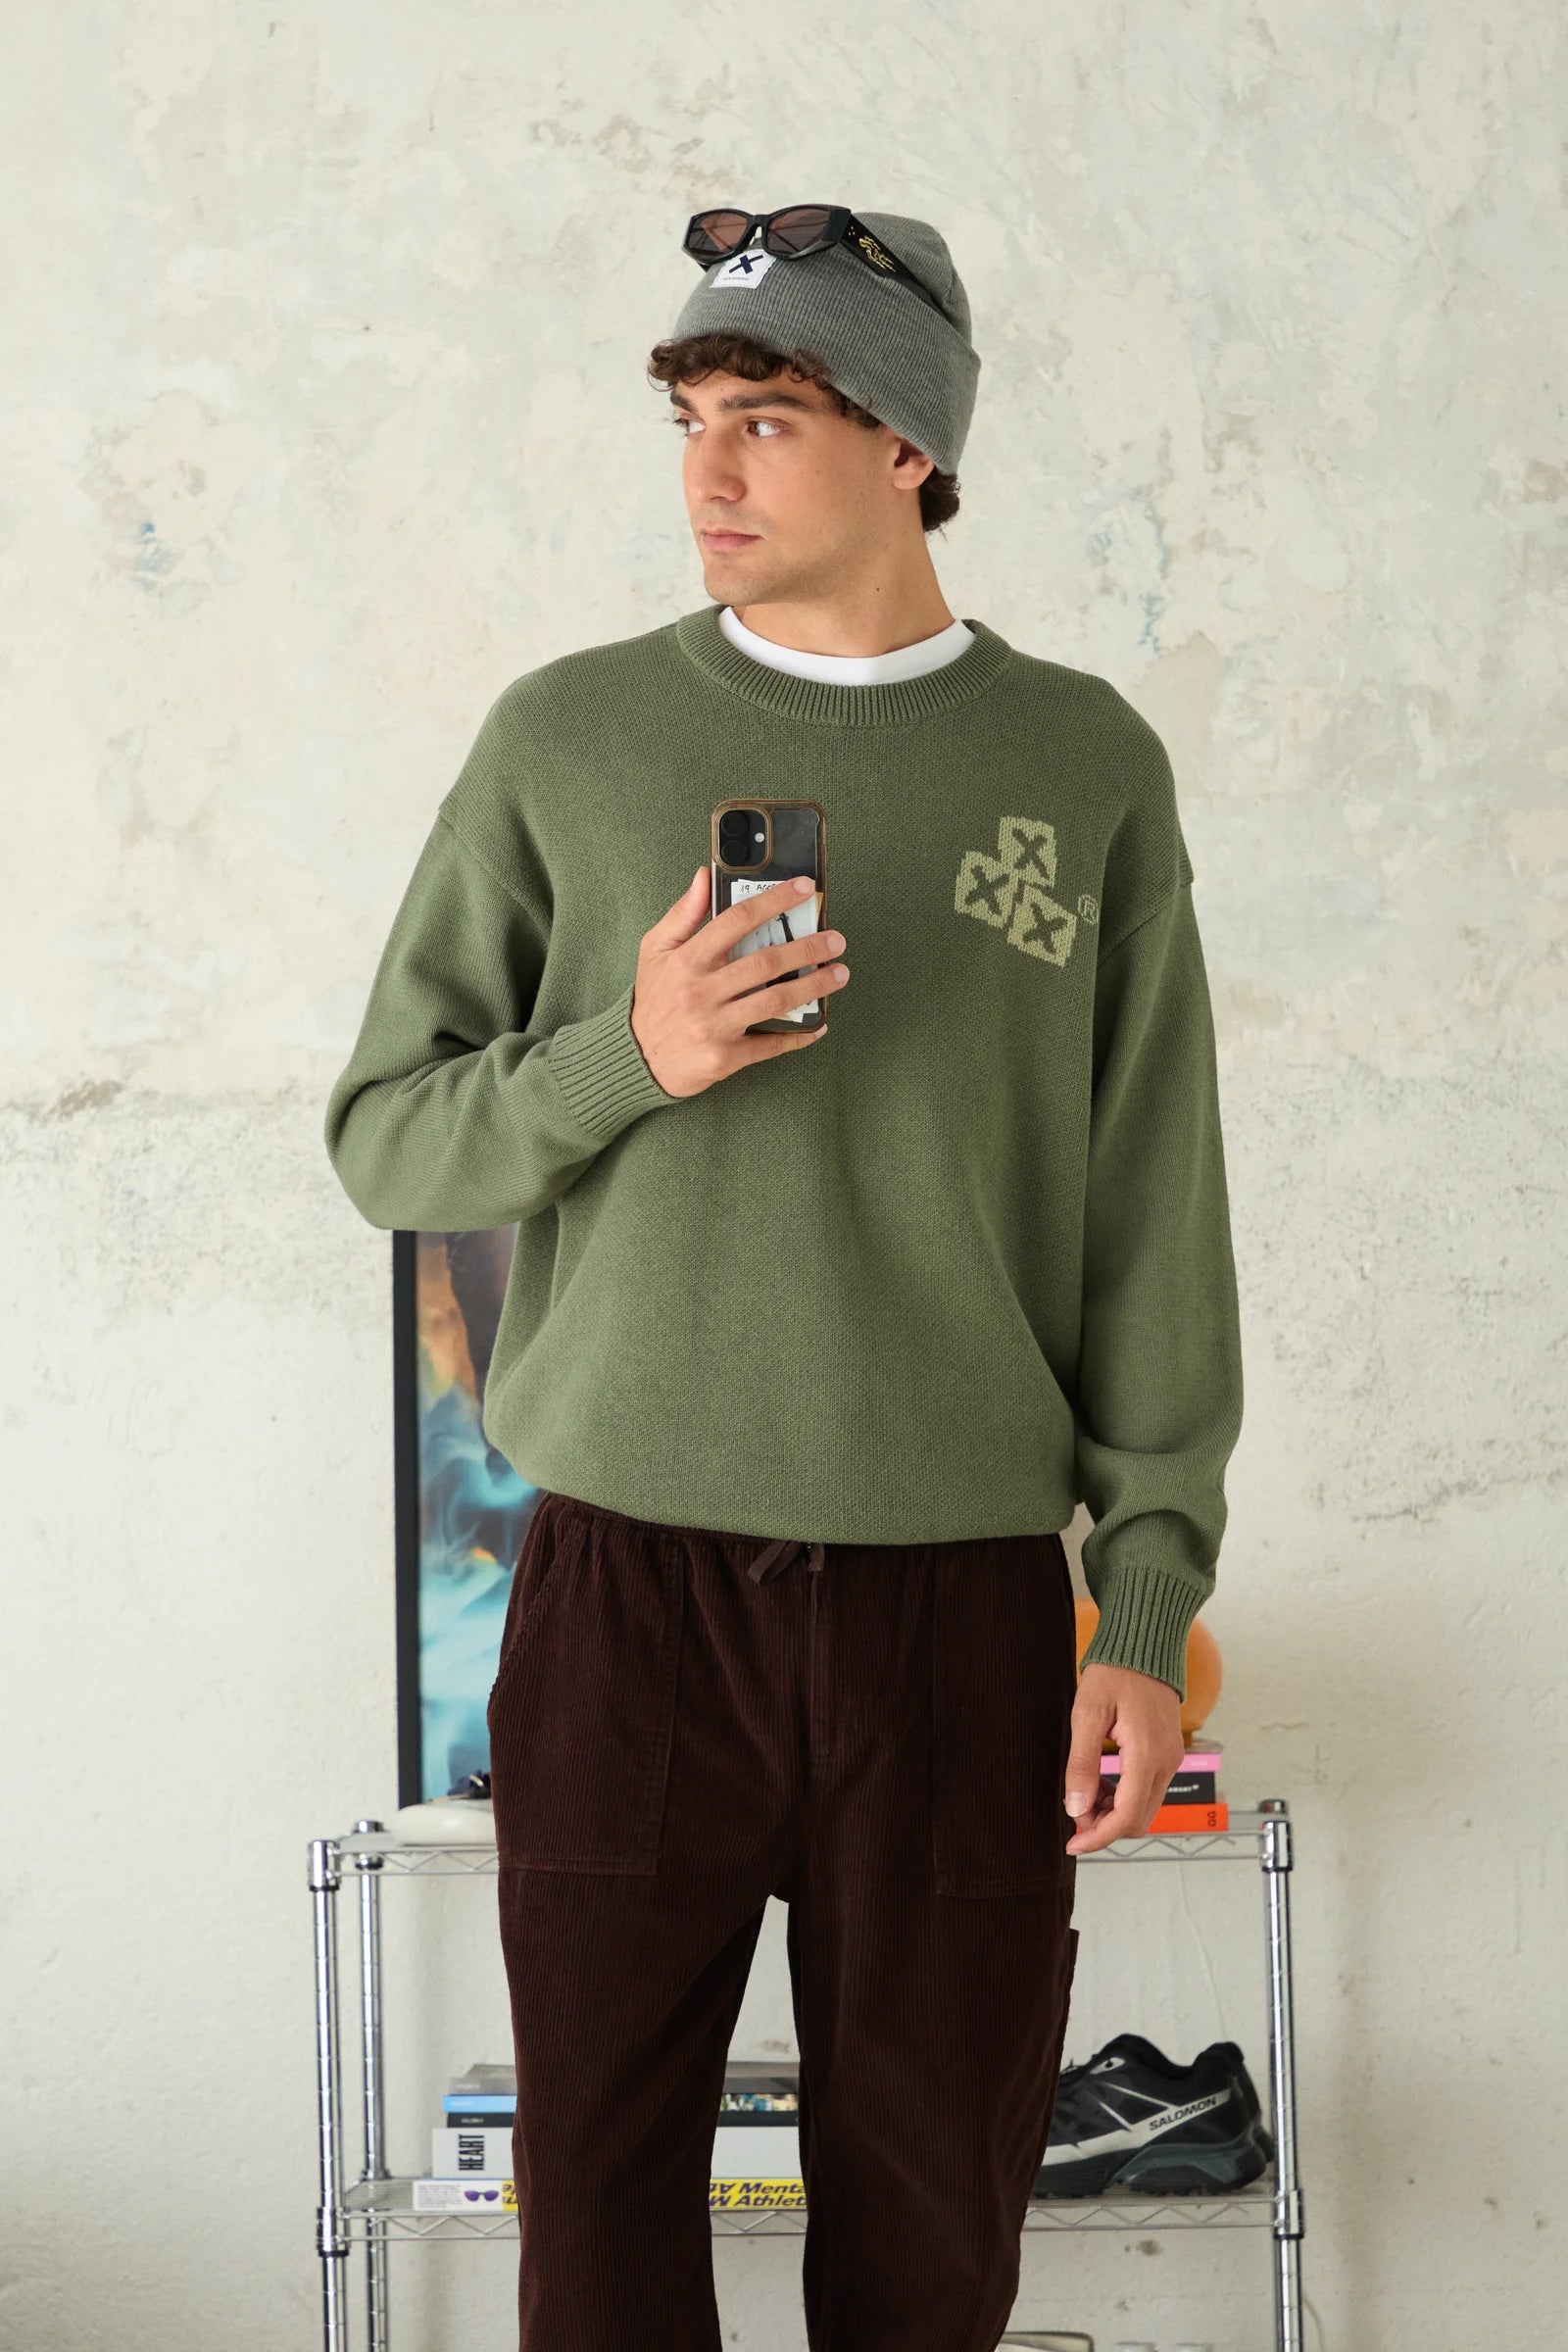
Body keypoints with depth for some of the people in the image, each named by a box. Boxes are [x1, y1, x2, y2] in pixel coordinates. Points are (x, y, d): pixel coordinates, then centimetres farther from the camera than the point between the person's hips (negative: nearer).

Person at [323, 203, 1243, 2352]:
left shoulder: (1087, 768, 6)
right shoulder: (569, 742, 5)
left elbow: (1154, 1215, 6)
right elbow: (386, 1137, 6)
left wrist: (1150, 1603, 1)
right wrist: (632, 1058, -13)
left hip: (961, 1599, 0)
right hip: (629, 1588, 0)